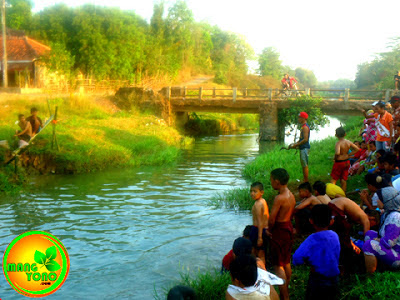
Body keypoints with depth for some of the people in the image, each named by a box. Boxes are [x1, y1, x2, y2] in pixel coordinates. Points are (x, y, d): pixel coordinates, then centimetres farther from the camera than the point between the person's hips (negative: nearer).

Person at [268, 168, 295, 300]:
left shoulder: (279, 198, -24)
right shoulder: (291, 195, 4)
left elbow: (271, 220, -23)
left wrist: (269, 229, -2)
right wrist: (272, 228, 10)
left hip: (280, 230, -9)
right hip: (289, 227, 9)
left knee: (278, 266, 0)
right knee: (286, 262, 21)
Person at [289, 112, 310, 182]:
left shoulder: (305, 127, -16)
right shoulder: (303, 126, 16)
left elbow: (305, 139, -22)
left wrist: (296, 145, -16)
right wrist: (295, 143, 13)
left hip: (305, 148, -10)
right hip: (302, 148, 10)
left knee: (305, 166, -6)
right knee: (303, 165, 14)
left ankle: (306, 182, -2)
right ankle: (304, 181, 21)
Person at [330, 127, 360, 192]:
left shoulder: (338, 143, -21)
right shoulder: (348, 142, -2)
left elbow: (337, 153, -38)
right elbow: (357, 149, 4)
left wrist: (335, 158, -18)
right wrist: (348, 155, 4)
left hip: (339, 162, -6)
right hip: (346, 162, 6)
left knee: (333, 179, 4)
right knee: (344, 179, 15)